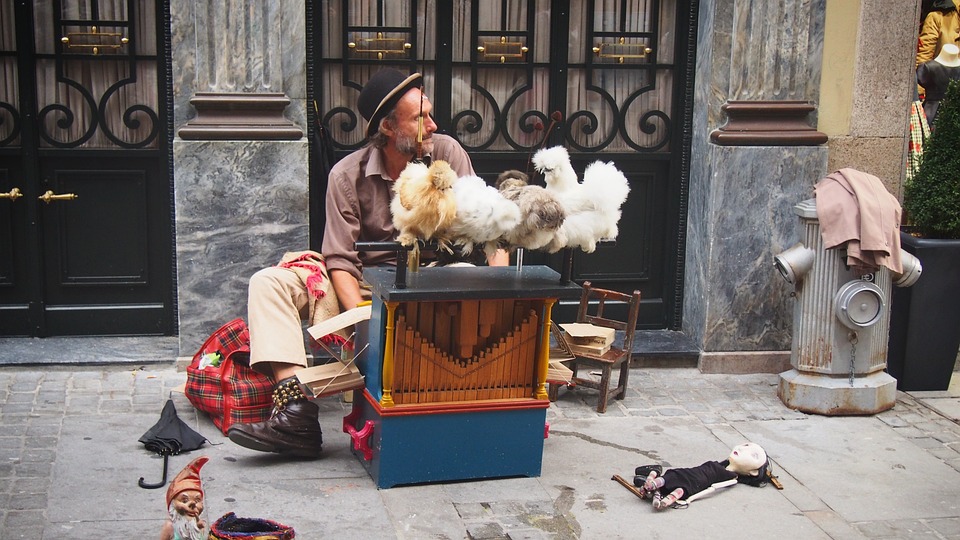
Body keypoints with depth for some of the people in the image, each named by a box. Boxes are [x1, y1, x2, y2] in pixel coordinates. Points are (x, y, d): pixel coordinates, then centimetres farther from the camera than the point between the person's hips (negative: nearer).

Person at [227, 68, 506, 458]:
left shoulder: (446, 153, -3)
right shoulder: (348, 175, -6)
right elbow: (341, 260, -10)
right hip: (365, 284, 1)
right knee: (268, 283, -19)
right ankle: (296, 413, -35)